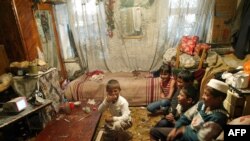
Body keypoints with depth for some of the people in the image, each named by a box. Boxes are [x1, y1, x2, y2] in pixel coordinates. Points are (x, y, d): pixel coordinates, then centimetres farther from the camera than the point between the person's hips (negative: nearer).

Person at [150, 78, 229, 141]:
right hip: (187, 131, 8)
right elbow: (186, 116, 5)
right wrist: (175, 129, -7)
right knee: (154, 132, 9)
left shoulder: (218, 117, -28)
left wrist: (184, 130, -13)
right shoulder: (203, 104, -4)